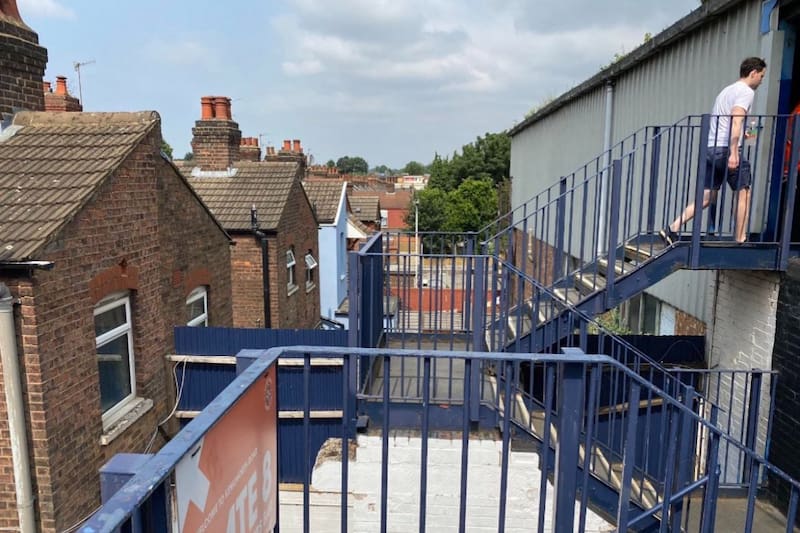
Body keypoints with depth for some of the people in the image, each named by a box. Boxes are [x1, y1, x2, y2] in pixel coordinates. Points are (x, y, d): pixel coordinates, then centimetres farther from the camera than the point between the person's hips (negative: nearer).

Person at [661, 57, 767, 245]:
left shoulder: (726, 90, 24)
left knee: (706, 197, 6)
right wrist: (733, 152, -24)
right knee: (743, 192, 4)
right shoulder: (746, 91, -3)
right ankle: (740, 239, 7)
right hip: (726, 149, -8)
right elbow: (735, 120, -19)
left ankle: (672, 229, -5)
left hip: (710, 148, 8)